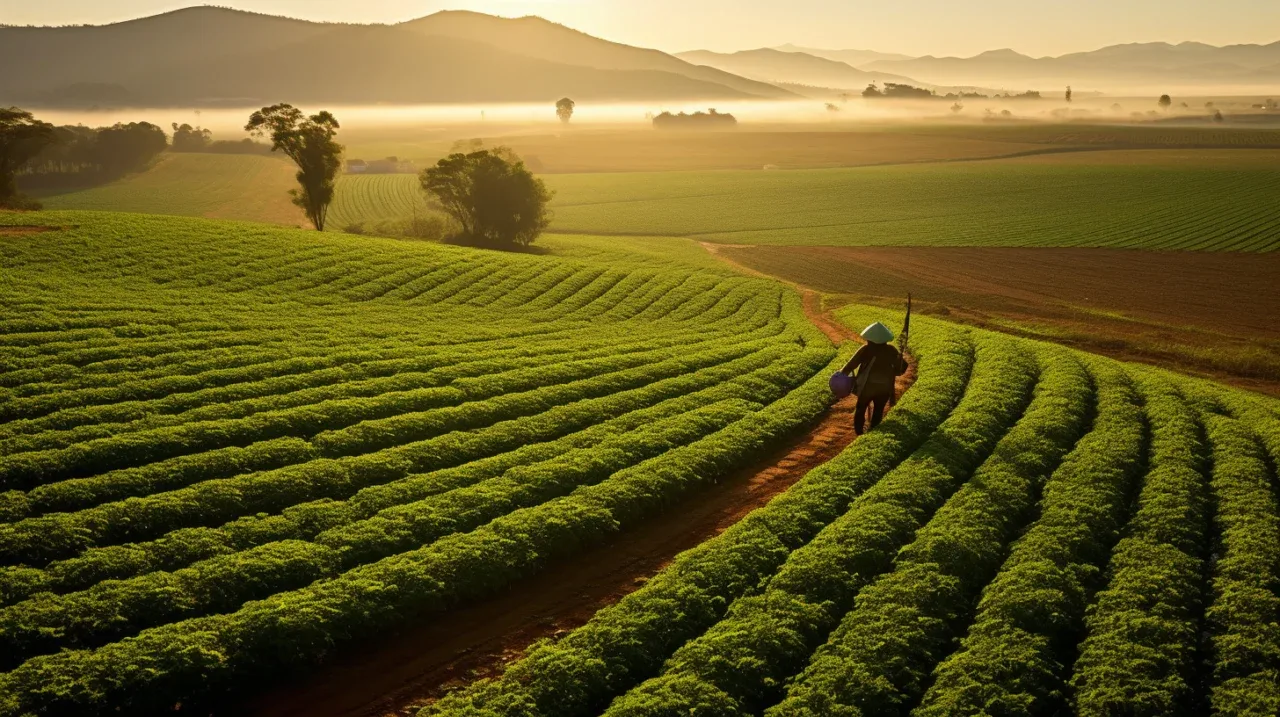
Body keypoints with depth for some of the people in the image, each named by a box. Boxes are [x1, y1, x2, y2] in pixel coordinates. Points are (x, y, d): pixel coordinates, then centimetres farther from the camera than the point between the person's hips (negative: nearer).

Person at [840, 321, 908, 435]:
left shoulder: (866, 350, -16)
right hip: (884, 387, 2)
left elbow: (852, 364, -14)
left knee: (860, 410, 18)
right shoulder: (891, 350, -7)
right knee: (878, 412, 18)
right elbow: (900, 369, 0)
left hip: (868, 387, -2)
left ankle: (859, 434, 23)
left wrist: (842, 372, -1)